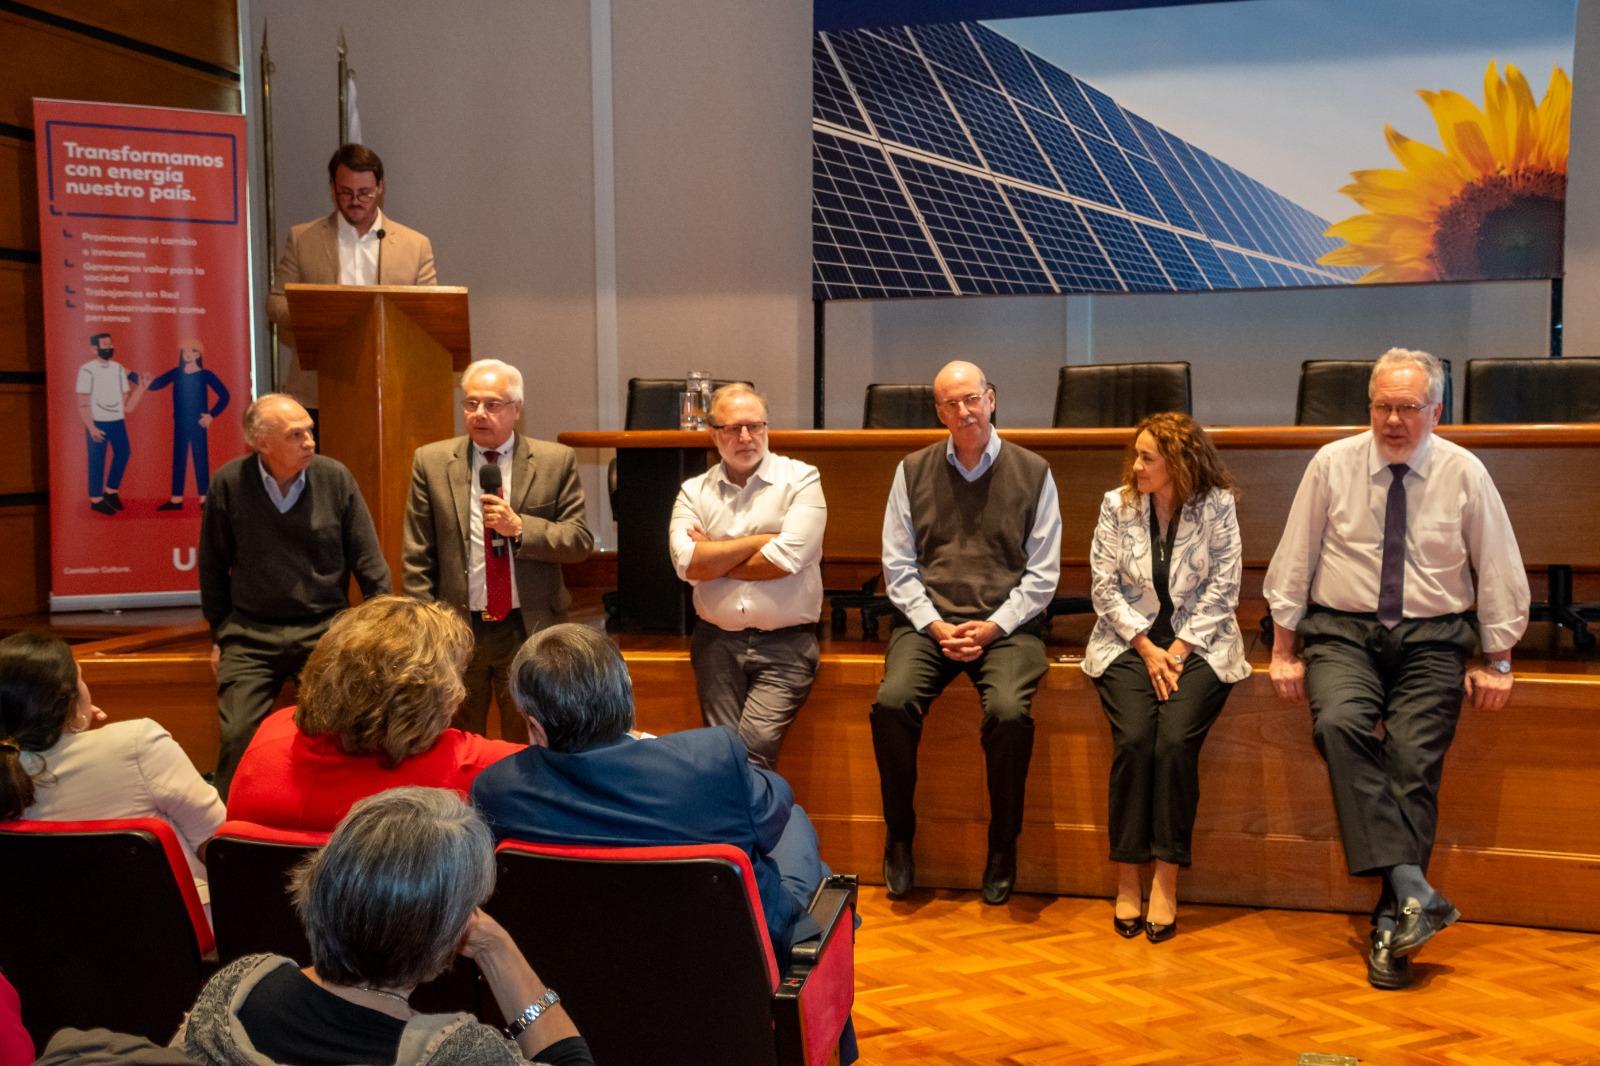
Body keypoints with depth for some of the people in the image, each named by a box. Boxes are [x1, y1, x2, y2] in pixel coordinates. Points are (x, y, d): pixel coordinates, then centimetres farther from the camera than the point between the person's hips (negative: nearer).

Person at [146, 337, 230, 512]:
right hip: (180, 425, 4)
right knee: (178, 460, 7)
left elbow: (224, 396, -6)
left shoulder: (205, 375, -4)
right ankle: (176, 500, 12)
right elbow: (154, 385, 1)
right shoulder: (176, 373, 5)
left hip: (198, 424, -4)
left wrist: (211, 415, -10)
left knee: (201, 459, -1)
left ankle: (204, 499, 2)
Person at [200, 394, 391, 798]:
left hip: (325, 630, 0)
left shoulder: (335, 477, -5)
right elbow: (213, 567, 6)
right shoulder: (229, 484, -5)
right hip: (250, 634, 0)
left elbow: (369, 562, 1)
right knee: (238, 738, -5)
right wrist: (219, 635, 9)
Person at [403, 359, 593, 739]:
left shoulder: (556, 461, -1)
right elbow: (417, 558, 2)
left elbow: (581, 541, -2)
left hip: (529, 627, 0)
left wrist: (520, 528, -17)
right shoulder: (431, 462, 1)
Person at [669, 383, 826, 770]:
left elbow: (787, 558, -14)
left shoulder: (800, 479, 0)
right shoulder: (694, 491, 9)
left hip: (785, 642, -3)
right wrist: (760, 540, -8)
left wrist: (714, 559, -3)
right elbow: (687, 563, -8)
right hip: (718, 640, 3)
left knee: (755, 746, -17)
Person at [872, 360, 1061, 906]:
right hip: (928, 620, 2)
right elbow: (897, 565, 7)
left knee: (1009, 711, -30)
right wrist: (934, 625, -7)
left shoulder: (1032, 472, 6)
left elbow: (1042, 573, 4)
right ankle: (898, 838, -7)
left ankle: (1003, 845, -8)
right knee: (892, 702, -27)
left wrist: (994, 626, -9)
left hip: (1006, 624, -1)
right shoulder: (913, 471, 10)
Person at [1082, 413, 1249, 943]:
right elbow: (1104, 586, 1)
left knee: (1176, 741, -25)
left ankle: (1166, 881, -16)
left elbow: (1223, 586, -3)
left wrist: (1180, 649, -11)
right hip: (1130, 642, 1)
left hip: (1197, 645, -1)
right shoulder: (1117, 505, 4)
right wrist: (1147, 648, -8)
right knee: (1134, 740, -23)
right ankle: (1127, 878, -13)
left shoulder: (1216, 505, -1)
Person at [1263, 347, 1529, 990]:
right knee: (1339, 723, -29)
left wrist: (1496, 663, 4)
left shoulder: (1464, 474, 2)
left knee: (1414, 760, -18)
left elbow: (1499, 572, 7)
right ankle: (1411, 889, -31)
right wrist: (1284, 651, 1)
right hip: (1342, 632, 0)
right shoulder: (1332, 465, 1)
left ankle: (1391, 926, -14)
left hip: (1432, 638, 0)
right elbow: (1293, 561, 3)